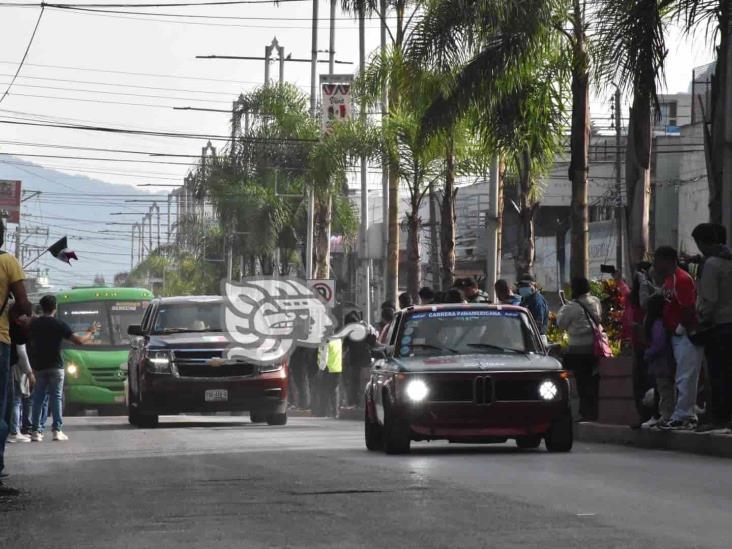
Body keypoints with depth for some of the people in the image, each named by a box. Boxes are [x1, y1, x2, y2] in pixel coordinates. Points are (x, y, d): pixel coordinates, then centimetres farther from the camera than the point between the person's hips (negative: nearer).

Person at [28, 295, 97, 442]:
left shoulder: (34, 324, 5)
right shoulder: (59, 325, -8)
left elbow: (30, 342, 18)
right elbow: (79, 341, -9)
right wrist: (90, 333, 7)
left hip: (38, 366, 3)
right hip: (55, 366, -3)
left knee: (38, 398, 6)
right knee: (56, 397, 1)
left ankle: (36, 431, 1)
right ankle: (57, 430, -5)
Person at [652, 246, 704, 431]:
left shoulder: (680, 279, -17)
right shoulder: (669, 279, 15)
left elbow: (689, 309, -21)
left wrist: (681, 329, -13)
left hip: (686, 335, -11)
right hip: (677, 336, 11)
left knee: (685, 379, -8)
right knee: (683, 379, 12)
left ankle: (682, 417, -8)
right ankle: (689, 417, 16)